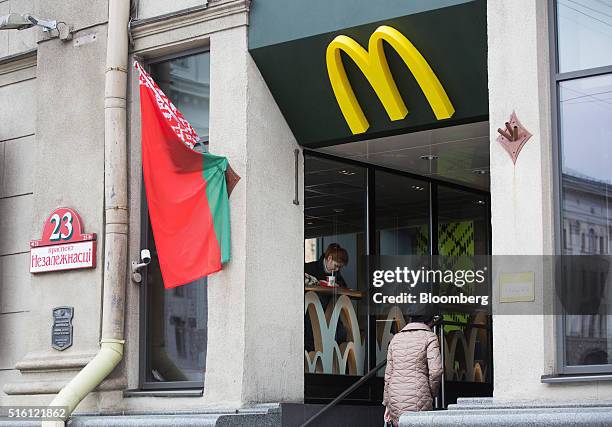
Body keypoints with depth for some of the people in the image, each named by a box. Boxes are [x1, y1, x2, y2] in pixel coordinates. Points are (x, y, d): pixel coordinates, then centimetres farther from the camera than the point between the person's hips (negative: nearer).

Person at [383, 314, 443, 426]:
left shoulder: (396, 338, 14)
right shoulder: (429, 337, -1)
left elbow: (388, 373, 15)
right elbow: (435, 371, -11)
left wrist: (387, 404, 19)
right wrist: (431, 394, 5)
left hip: (395, 397, 5)